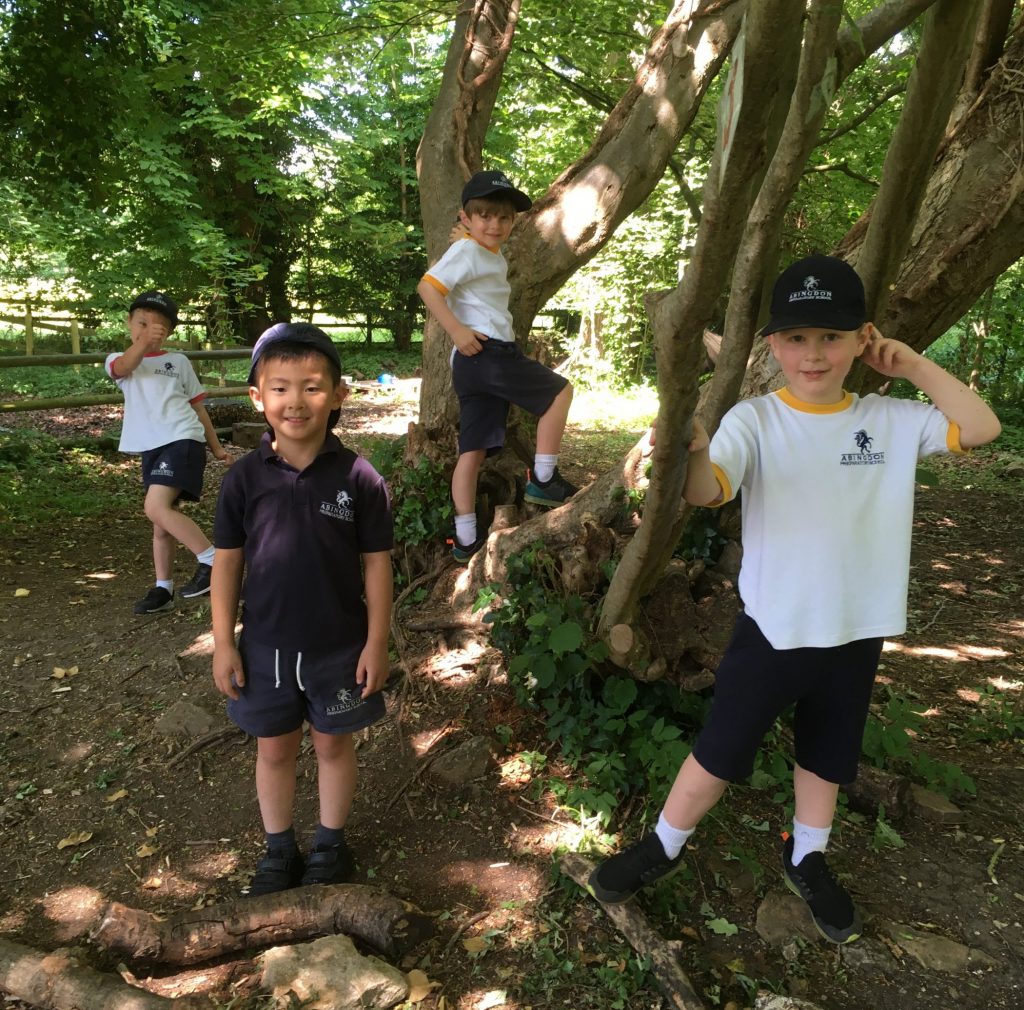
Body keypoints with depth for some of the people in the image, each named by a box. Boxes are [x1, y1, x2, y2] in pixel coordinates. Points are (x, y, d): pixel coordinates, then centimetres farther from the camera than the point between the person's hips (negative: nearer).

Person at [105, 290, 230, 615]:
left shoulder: (179, 361, 10)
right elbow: (125, 367, -16)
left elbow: (197, 405, 15)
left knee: (156, 508, -21)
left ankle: (211, 559, -13)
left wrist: (216, 447, 13)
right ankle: (163, 589, 20)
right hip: (152, 449, 4)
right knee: (161, 519, 10)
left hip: (182, 440, -4)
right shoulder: (118, 360, 11)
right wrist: (144, 341, -37)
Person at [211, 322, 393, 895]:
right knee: (274, 748, 17)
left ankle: (331, 844, 38)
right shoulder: (246, 478, -8)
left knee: (333, 743, 16)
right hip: (266, 646, 2)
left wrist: (376, 642, -6)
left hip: (339, 647, -1)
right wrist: (224, 643, -1)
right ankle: (279, 849, 38)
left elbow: (376, 564, -7)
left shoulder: (358, 478, -13)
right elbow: (228, 561, -1)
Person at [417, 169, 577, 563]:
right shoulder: (467, 251, -4)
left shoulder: (494, 257, 23)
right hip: (485, 352, -9)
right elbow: (428, 286, -15)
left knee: (474, 450, 5)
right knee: (560, 390, 1)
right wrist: (457, 330, -21)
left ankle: (466, 540, 6)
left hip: (471, 366, 9)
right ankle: (542, 480, 1)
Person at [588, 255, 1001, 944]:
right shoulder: (755, 420, -15)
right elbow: (709, 492, -29)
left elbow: (982, 428, -3)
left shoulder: (893, 420, -3)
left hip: (858, 631, 4)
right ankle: (664, 846, 33)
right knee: (721, 753, 9)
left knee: (827, 756, 22)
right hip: (772, 628, -3)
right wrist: (695, 453, -53)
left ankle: (806, 858, 46)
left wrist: (912, 364, -8)